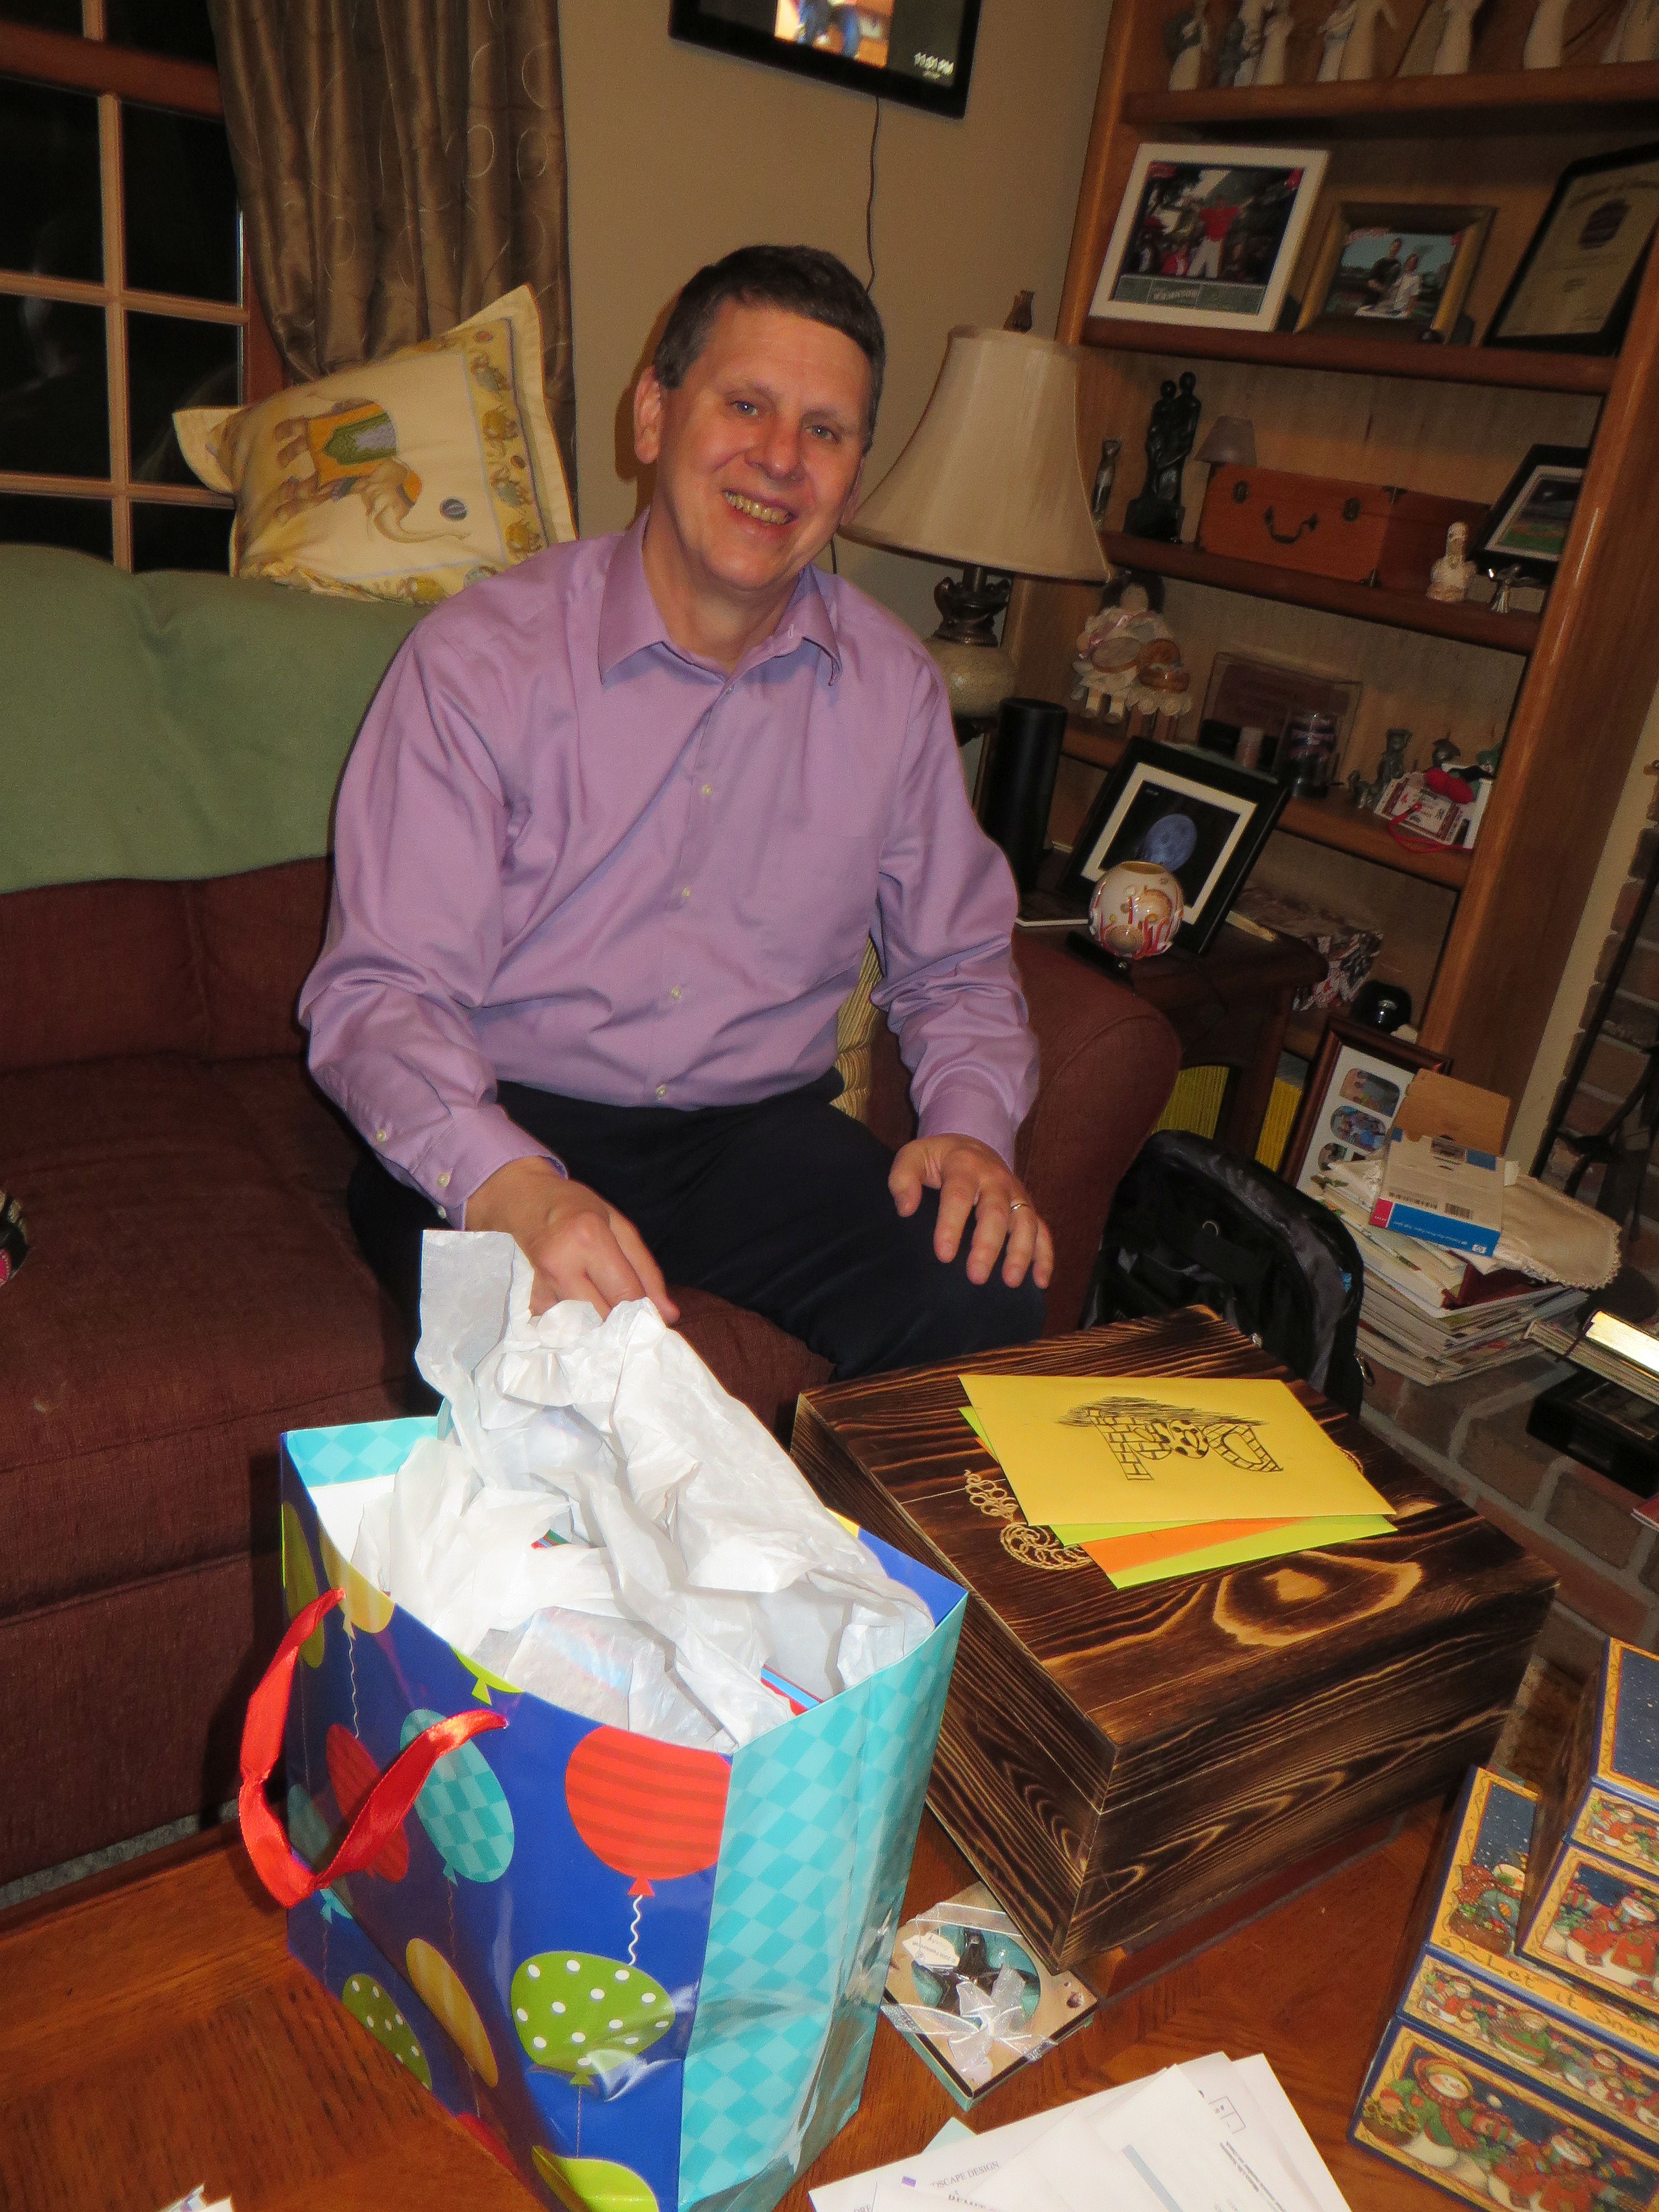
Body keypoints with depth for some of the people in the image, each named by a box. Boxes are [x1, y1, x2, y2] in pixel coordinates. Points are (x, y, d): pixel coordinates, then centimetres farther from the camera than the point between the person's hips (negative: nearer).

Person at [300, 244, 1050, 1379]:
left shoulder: (894, 687, 5)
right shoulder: (480, 658, -8)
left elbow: (956, 966, 13)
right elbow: (379, 994, -13)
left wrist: (972, 1124, -9)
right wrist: (511, 1186, -33)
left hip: (759, 1126, 4)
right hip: (503, 1126, -3)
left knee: (987, 1298, -22)